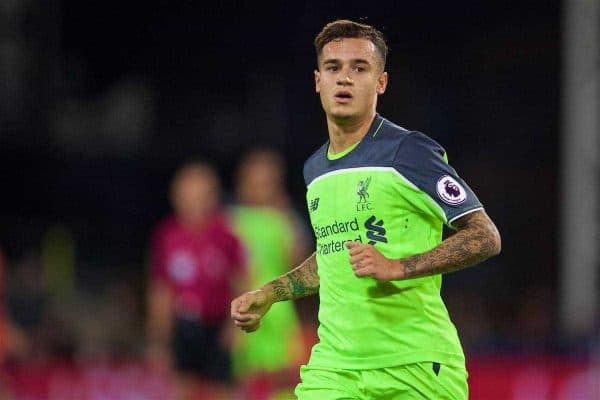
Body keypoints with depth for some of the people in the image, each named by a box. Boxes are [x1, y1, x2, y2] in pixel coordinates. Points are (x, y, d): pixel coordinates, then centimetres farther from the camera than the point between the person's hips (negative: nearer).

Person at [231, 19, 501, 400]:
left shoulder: (411, 152, -8)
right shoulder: (315, 169, 14)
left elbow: (486, 237, -11)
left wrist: (397, 267, -20)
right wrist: (267, 295, 20)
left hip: (416, 364, -5)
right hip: (334, 365, 5)